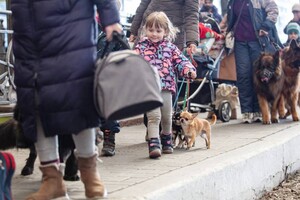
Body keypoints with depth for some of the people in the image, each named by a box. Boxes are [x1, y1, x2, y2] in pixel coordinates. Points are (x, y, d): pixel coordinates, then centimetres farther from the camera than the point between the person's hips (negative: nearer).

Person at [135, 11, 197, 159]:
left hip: (166, 87, 3)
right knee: (153, 116, -14)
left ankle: (166, 140, 39)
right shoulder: (141, 47, 3)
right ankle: (154, 144, -17)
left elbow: (180, 60, 4)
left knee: (167, 117, 16)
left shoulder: (170, 47, 8)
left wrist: (189, 70, -14)